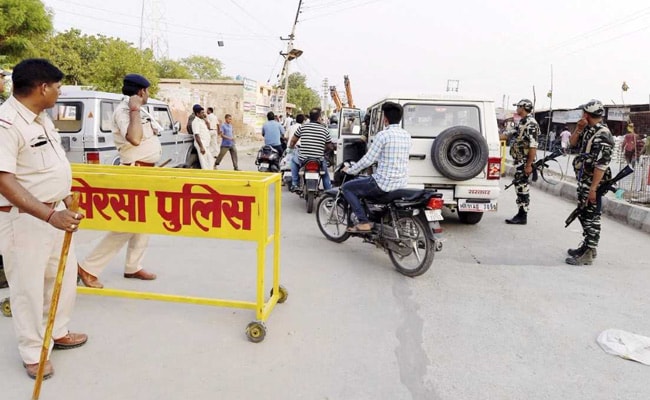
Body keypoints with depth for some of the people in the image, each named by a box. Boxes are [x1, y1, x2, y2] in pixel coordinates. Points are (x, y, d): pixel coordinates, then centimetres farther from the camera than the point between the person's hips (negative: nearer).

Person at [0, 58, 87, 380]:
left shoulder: (41, 117, 7)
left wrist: (65, 201, 18)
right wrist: (50, 215, -36)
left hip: (55, 213, 9)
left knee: (62, 277, 20)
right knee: (28, 287, 6)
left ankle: (57, 333, 40)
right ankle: (33, 353, 24)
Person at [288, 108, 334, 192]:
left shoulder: (302, 127, -1)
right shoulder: (325, 130, 0)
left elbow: (293, 140, 11)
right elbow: (330, 145, 10)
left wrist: (291, 147, 34)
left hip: (303, 160, -1)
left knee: (293, 160, 32)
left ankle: (294, 184, 23)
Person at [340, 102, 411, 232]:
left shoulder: (383, 135, -16)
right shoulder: (406, 136, 7)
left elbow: (368, 160, -15)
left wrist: (349, 170, -1)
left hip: (384, 182, -8)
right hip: (401, 183, 9)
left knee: (347, 187, 6)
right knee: (364, 182, 35)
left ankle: (363, 222, -2)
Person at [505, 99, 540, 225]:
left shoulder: (531, 123, -16)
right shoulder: (522, 122, 15)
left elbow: (533, 146, -21)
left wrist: (529, 165, -23)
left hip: (525, 162, -10)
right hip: (519, 161, 10)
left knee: (522, 188, -6)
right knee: (520, 187, 13)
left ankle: (522, 217, 1)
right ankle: (521, 214, 20)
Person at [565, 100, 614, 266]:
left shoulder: (602, 135, -19)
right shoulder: (589, 130, 9)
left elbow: (602, 164, -23)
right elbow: (573, 143, 19)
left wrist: (593, 188, -25)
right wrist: (579, 128, 1)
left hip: (593, 181, -10)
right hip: (584, 180, 10)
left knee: (591, 217, -3)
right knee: (583, 214, 18)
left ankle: (588, 254, 3)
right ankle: (587, 246, 32)